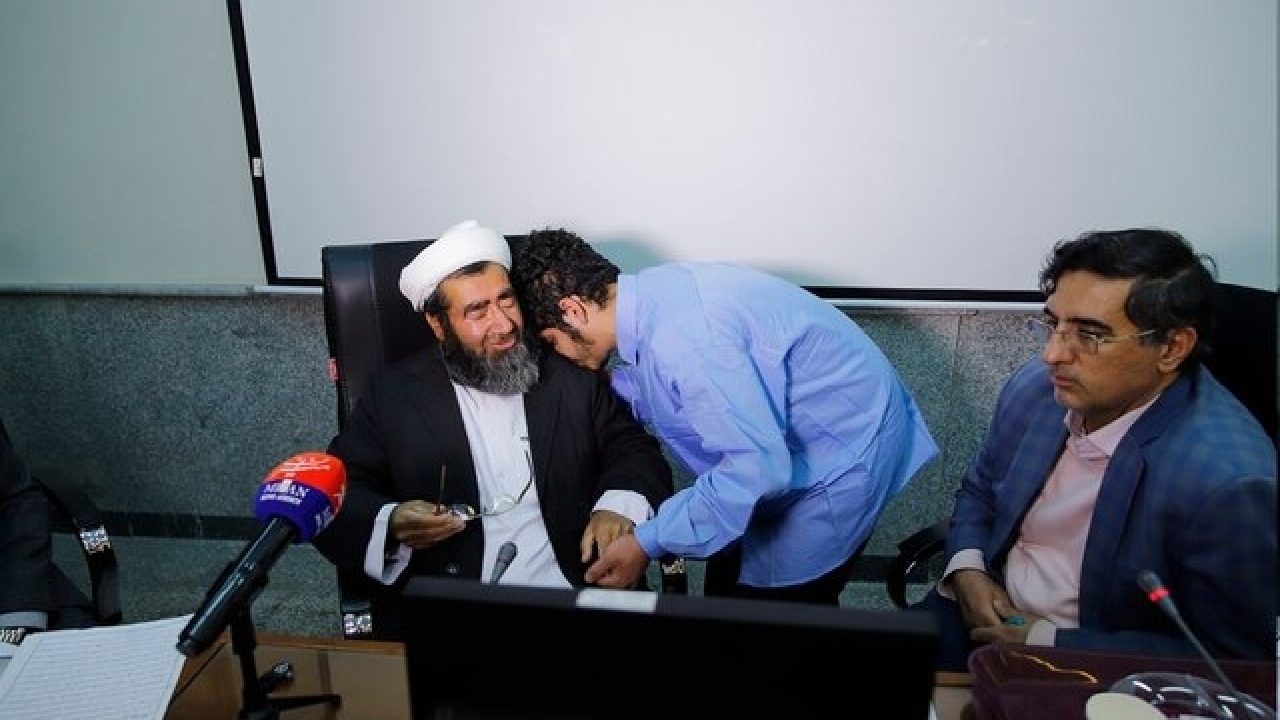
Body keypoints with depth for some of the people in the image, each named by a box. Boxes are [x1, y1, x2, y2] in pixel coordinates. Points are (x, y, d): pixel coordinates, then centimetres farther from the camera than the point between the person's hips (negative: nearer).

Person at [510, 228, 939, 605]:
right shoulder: (650, 297, -3)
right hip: (787, 441, 9)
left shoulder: (675, 335, -32)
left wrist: (647, 544, -25)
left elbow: (759, 466, -33)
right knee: (729, 587, 16)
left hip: (843, 450, -9)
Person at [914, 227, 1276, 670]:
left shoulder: (1230, 482, -25)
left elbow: (1228, 657, -17)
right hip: (981, 617, 5)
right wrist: (966, 570, -7)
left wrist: (1052, 644, -18)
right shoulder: (1034, 387, -5)